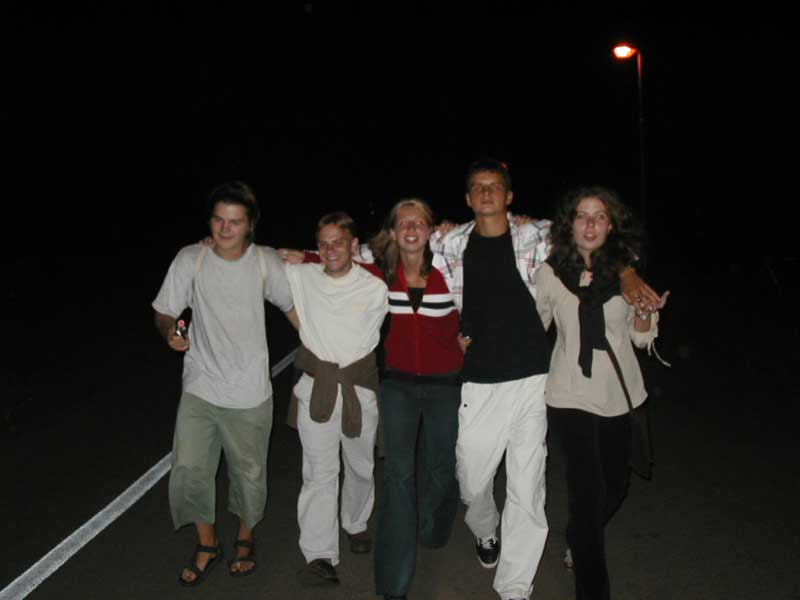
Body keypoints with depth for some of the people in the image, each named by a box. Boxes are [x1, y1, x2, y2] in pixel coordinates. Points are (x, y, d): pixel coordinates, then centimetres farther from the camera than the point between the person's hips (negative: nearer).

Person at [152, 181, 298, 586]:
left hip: (250, 393, 0)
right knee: (188, 470, -3)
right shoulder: (190, 260, -7)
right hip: (199, 388, 1)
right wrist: (170, 333, -21)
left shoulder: (265, 261, -7)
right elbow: (164, 312, 1)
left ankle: (245, 538, 40)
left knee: (249, 473, 11)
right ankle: (207, 544, 25)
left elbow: (292, 307, 5)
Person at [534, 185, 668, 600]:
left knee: (616, 486, 19)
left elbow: (641, 337, 5)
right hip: (571, 395, -3)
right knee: (588, 492, -7)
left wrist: (645, 311, -14)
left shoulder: (628, 269, -2)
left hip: (619, 394, 3)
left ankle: (578, 543, 50)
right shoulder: (550, 272, -6)